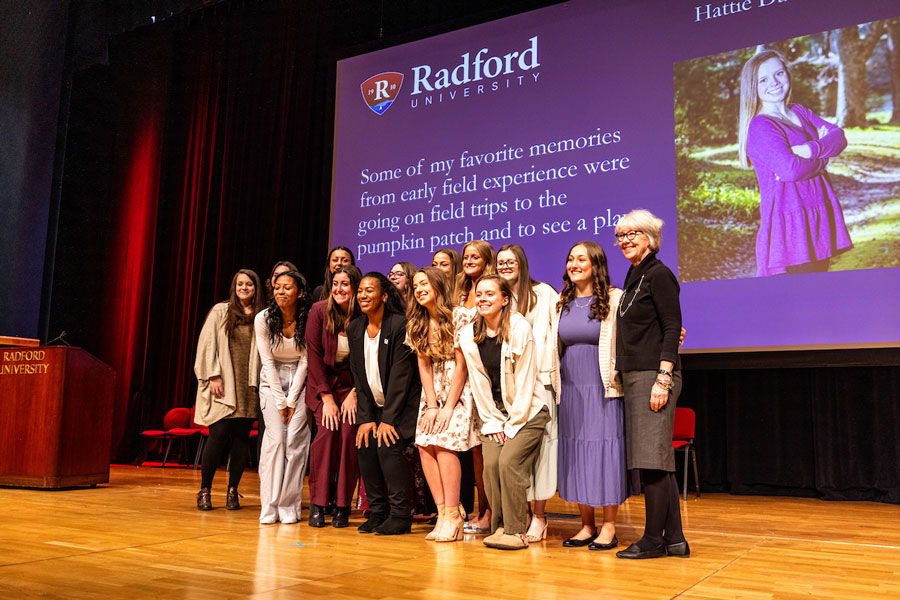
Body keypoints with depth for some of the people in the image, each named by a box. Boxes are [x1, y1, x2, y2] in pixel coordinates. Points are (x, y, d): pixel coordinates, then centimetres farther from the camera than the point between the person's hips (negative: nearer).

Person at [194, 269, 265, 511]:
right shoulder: (220, 311, 5)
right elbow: (207, 344, 1)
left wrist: (260, 382, -1)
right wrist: (213, 376, -7)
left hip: (248, 387, 2)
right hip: (224, 385, -2)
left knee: (242, 437, 1)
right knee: (219, 434, -9)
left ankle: (232, 491, 12)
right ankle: (204, 490, 5)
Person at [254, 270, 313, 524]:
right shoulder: (263, 319, -11)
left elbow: (305, 361, -8)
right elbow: (268, 361, -7)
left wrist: (291, 400, -10)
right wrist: (280, 401, -8)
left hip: (300, 380, 0)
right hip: (272, 380, 0)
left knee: (295, 440, -10)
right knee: (275, 438, -11)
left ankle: (289, 506, -1)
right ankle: (270, 506, -3)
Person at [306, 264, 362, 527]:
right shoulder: (320, 310, -10)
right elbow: (314, 354, -8)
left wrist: (354, 394, -11)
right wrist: (327, 397, -11)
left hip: (353, 384, 0)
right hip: (324, 382, 0)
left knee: (349, 434, -14)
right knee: (326, 431, -16)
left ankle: (343, 506, -3)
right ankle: (317, 503, -6)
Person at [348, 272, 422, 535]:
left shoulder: (401, 325, -15)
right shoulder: (354, 329, 4)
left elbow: (401, 375, -17)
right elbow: (358, 375, 4)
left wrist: (388, 419, -19)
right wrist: (365, 417, -3)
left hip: (402, 405, -6)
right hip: (374, 406, 6)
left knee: (388, 446, -19)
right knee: (365, 446, -6)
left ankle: (400, 515, -7)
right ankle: (376, 512, 7)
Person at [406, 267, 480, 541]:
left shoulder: (459, 316, -12)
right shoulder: (416, 323, 7)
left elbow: (461, 365, -13)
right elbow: (424, 366, 5)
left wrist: (448, 407, -14)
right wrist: (431, 405, -4)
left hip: (459, 391, -6)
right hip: (432, 393, 6)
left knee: (444, 443, -18)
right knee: (425, 445, -9)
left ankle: (453, 516, -10)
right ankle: (444, 512, -2)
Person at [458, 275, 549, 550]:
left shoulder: (520, 328, -13)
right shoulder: (469, 335, 0)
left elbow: (525, 381, -13)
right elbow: (478, 383, 3)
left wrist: (513, 425, -13)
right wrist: (492, 423, -1)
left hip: (528, 411, -4)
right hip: (495, 413, 4)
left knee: (509, 461, -19)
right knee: (491, 464, -11)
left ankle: (515, 531, -6)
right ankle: (499, 527, 6)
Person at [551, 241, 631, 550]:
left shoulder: (614, 300, -3)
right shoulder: (561, 304, 11)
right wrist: (555, 384, 15)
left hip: (603, 390, -5)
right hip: (571, 391, 5)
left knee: (606, 451, -3)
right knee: (575, 453, 7)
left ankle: (609, 527, 10)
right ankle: (587, 525, 19)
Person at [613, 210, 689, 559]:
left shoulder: (658, 274, -7)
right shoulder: (634, 277, 19)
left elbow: (672, 329, -13)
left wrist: (663, 378, -20)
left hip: (654, 375, -9)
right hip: (634, 377, 9)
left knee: (652, 459, -5)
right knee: (656, 462, 9)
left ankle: (653, 539, 3)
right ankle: (674, 539, 16)